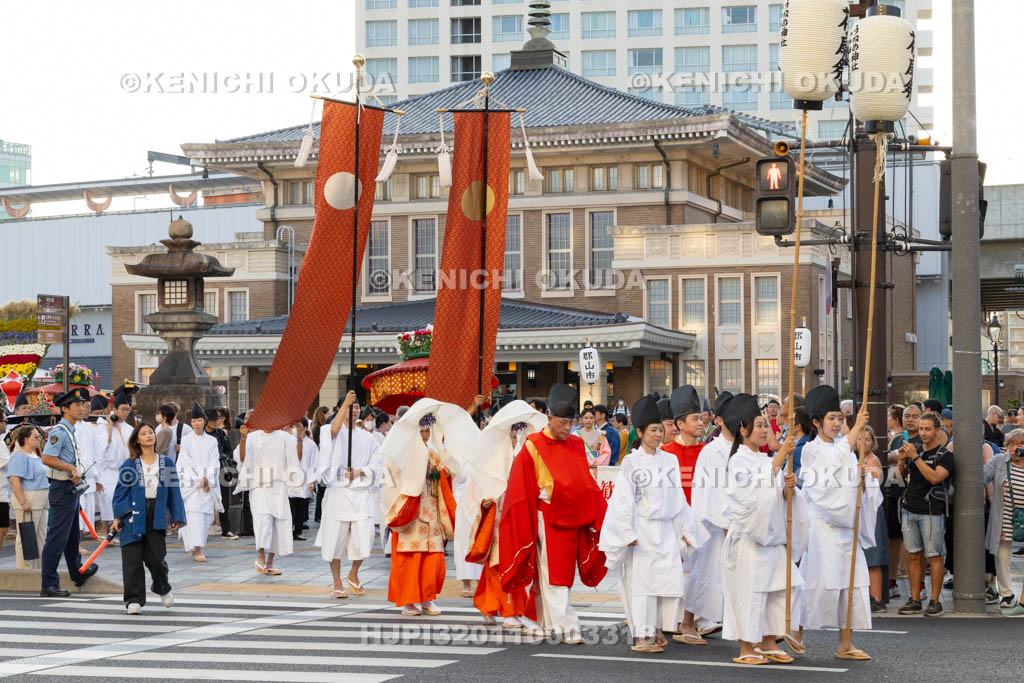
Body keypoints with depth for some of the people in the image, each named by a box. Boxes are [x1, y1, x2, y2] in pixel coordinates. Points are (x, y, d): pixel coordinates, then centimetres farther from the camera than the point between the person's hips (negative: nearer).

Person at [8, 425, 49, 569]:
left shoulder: (35, 455, 18)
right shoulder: (19, 456, -12)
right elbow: (14, 480, -21)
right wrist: (23, 503, -25)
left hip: (41, 503, 10)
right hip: (28, 502, -10)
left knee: (40, 537, 12)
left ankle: (39, 568, 18)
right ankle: (25, 571, -4)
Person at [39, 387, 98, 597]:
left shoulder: (70, 431, 15)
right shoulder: (59, 432, -16)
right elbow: (47, 459, -26)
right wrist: (72, 468, -21)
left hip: (71, 489, 10)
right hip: (62, 488, -10)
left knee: (72, 535, 24)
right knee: (57, 538, -8)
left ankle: (77, 572, 40)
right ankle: (49, 585, -6)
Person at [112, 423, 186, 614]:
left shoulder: (166, 463, 9)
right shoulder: (129, 465, 3)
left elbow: (173, 491, 11)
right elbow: (121, 492, 3)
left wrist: (177, 517, 6)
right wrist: (119, 516, -7)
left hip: (157, 517, 1)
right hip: (133, 515, -1)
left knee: (156, 558, -2)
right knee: (132, 559, -3)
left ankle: (162, 589, 28)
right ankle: (134, 600, 5)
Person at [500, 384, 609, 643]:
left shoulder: (577, 446, 8)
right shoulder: (533, 447, -7)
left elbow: (588, 484, 10)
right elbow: (521, 490, -5)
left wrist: (596, 519, 4)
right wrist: (525, 528, -7)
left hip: (574, 520, 5)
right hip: (547, 520, -5)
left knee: (557, 574, 12)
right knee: (553, 575, -5)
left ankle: (542, 621, 24)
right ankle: (568, 627, -6)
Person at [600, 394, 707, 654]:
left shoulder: (670, 461, 11)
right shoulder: (631, 462, -3)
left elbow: (678, 497, 16)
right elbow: (623, 500, -6)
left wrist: (684, 529, 13)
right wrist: (628, 534, -11)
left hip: (666, 529, 5)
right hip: (642, 529, -5)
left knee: (672, 577, -3)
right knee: (641, 580, -7)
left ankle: (658, 629, 11)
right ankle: (641, 636, -4)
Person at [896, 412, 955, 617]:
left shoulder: (944, 455, -5)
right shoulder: (916, 450, 13)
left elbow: (935, 478, -20)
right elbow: (904, 475, 24)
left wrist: (915, 457, -21)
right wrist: (902, 460, 3)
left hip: (931, 511, -6)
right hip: (910, 509, 6)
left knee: (934, 556, -4)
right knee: (914, 556, 7)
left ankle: (935, 601, 1)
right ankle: (914, 601, 10)